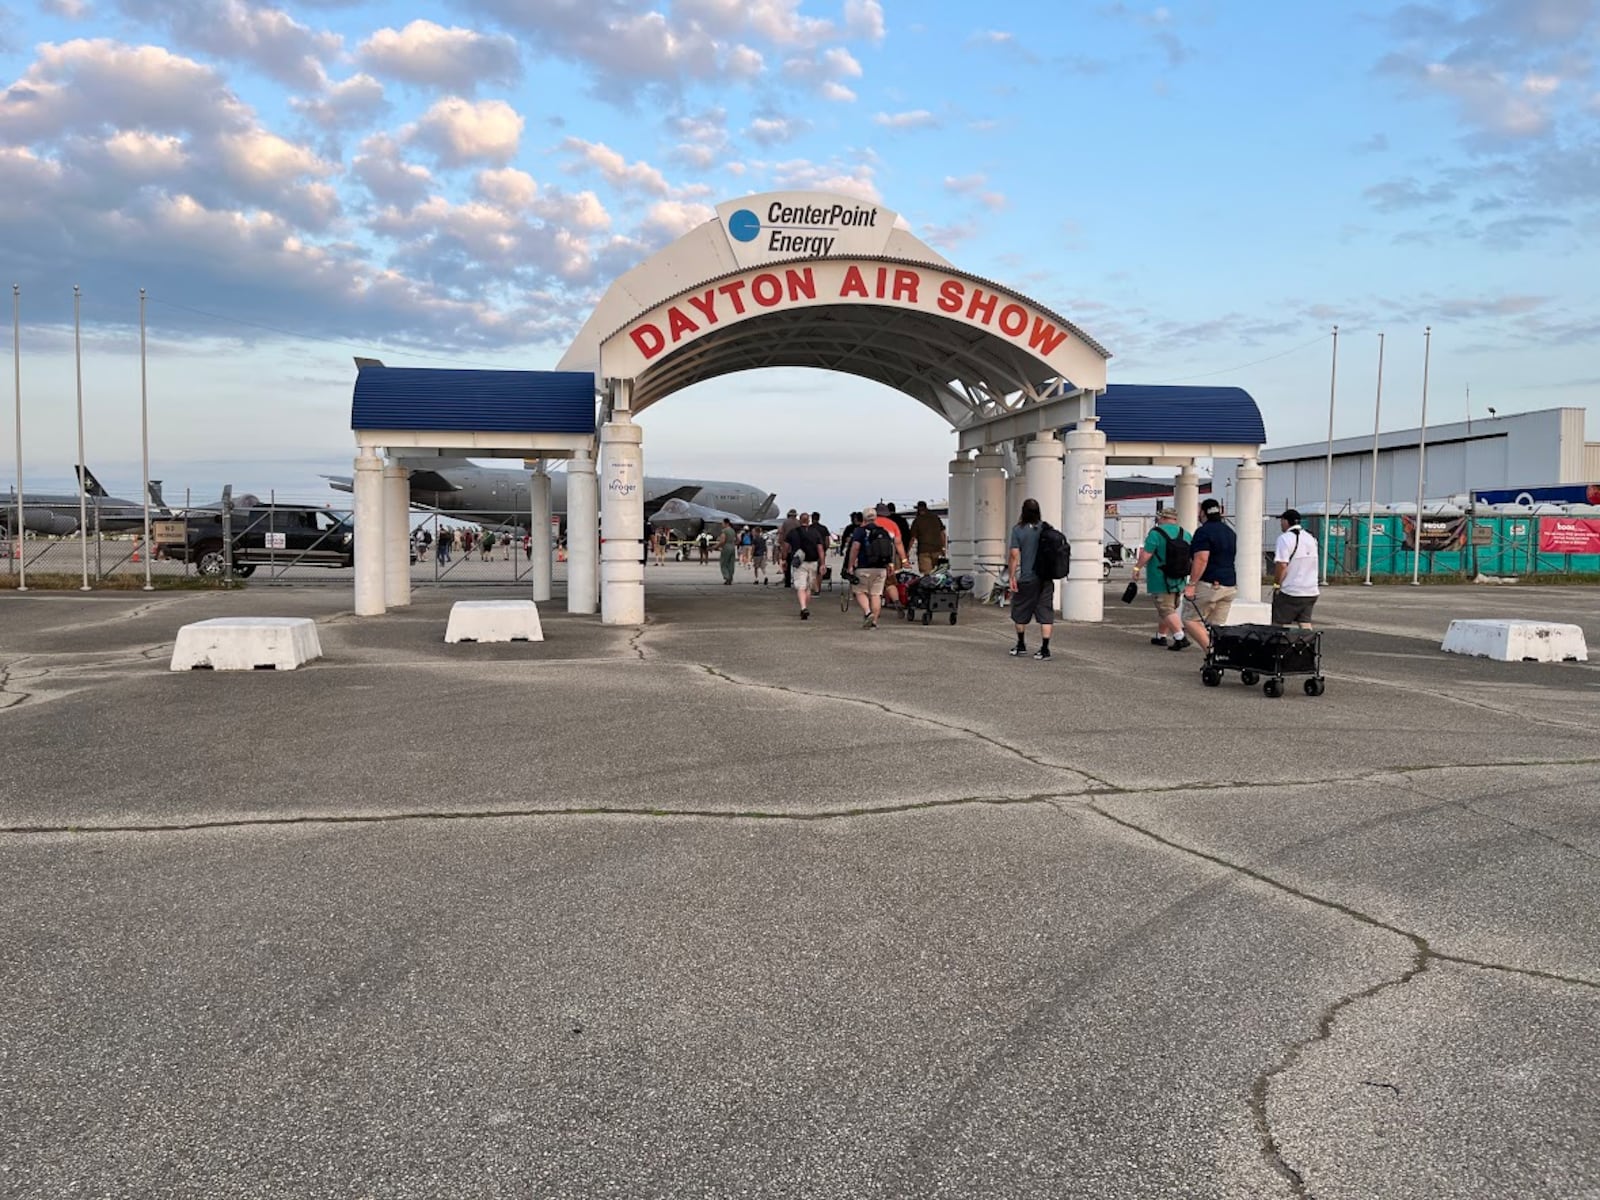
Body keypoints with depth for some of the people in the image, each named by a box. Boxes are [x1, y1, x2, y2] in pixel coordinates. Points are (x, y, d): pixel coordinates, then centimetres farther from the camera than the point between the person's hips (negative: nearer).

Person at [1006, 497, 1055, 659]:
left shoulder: (1018, 529, -8)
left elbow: (1015, 555, -12)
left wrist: (1012, 576, -8)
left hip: (1026, 579, -3)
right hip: (1046, 578, 3)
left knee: (1020, 612, 15)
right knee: (1045, 613, 3)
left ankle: (1021, 646, 26)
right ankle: (1045, 649, -3)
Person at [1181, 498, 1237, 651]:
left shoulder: (1203, 532, -11)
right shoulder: (1230, 532, 17)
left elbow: (1201, 559, -21)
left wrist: (1192, 584, -21)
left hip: (1209, 585, -8)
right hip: (1230, 585, 8)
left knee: (1190, 620, -1)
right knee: (1217, 626, 9)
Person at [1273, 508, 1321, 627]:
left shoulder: (1285, 538, -13)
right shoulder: (1311, 539, 13)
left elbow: (1282, 565, -19)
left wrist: (1276, 584, -9)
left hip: (1290, 591, -7)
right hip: (1311, 591, 7)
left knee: (1277, 625, 1)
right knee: (1305, 623, 8)